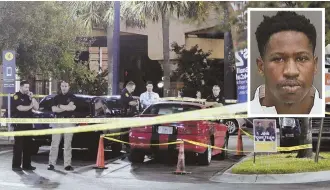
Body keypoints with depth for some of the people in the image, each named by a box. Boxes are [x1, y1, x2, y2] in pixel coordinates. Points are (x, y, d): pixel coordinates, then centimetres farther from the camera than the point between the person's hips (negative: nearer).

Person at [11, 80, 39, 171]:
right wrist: (30, 106, -3)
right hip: (19, 124, -7)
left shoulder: (28, 96, 17)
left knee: (28, 145, 6)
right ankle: (16, 165, -6)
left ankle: (27, 164, 11)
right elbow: (20, 108, -18)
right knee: (18, 145, -8)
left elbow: (36, 107, 9)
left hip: (28, 123, 7)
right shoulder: (16, 96, -4)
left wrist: (32, 98, -3)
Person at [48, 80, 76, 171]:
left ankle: (67, 164, 0)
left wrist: (60, 106, -4)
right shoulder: (57, 97, 13)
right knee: (55, 143, -2)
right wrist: (66, 108, -7)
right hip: (58, 121, 2)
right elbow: (54, 109, 0)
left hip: (69, 122, -2)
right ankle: (51, 163, -1)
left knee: (68, 144, -1)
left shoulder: (72, 97, 7)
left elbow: (72, 107, -10)